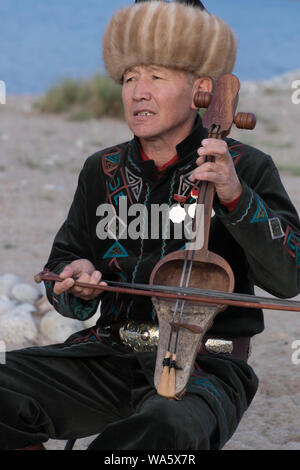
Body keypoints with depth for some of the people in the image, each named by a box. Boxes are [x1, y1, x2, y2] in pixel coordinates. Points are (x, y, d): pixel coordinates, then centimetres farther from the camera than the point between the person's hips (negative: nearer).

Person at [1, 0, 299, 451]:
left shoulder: (245, 169, 0)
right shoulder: (102, 171, 13)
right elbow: (64, 266, 19)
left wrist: (235, 197, -22)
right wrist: (76, 281, -6)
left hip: (204, 367, -4)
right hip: (108, 356, 4)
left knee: (169, 425, -39)